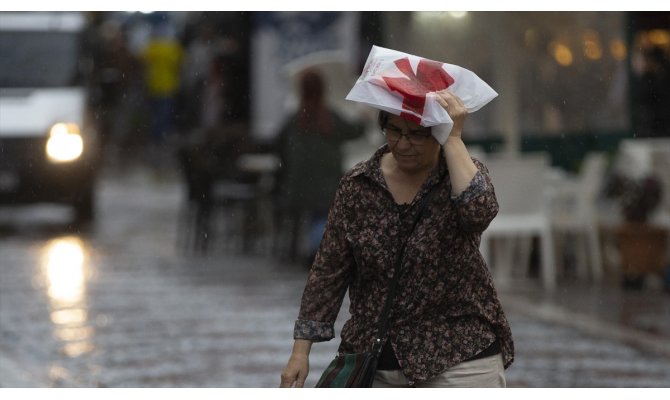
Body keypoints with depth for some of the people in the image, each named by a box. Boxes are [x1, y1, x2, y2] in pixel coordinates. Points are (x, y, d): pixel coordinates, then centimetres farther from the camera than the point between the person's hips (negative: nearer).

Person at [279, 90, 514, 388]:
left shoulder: (465, 173, -5)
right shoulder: (357, 185, 1)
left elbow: (478, 212, -29)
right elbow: (329, 271, 4)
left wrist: (453, 139, -25)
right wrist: (301, 351, 1)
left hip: (459, 360, -3)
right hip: (375, 360, 3)